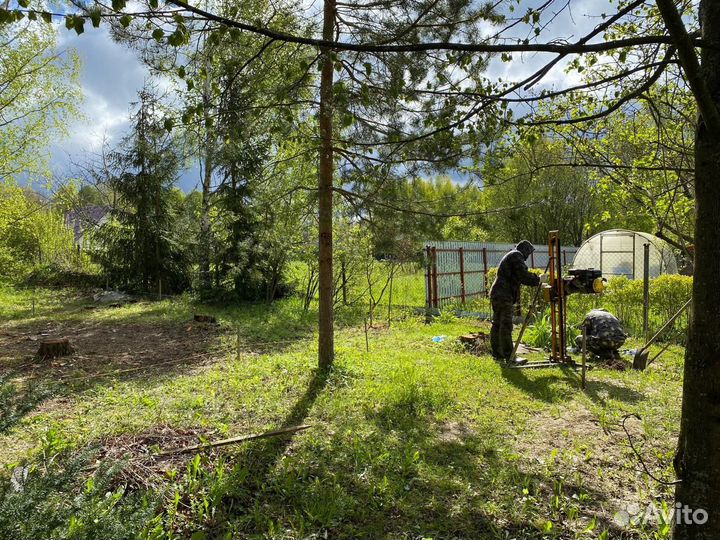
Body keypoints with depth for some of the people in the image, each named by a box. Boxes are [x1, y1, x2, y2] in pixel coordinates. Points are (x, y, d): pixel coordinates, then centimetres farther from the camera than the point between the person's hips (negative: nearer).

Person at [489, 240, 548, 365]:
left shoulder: (510, 256, 24)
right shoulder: (516, 256, -6)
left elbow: (517, 277, 27)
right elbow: (523, 275, -16)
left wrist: (536, 279, 24)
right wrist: (538, 279, -3)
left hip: (497, 294, 10)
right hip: (503, 296, -10)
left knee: (497, 324, 12)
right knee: (506, 326, -8)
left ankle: (497, 353, 18)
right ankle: (509, 356, -6)